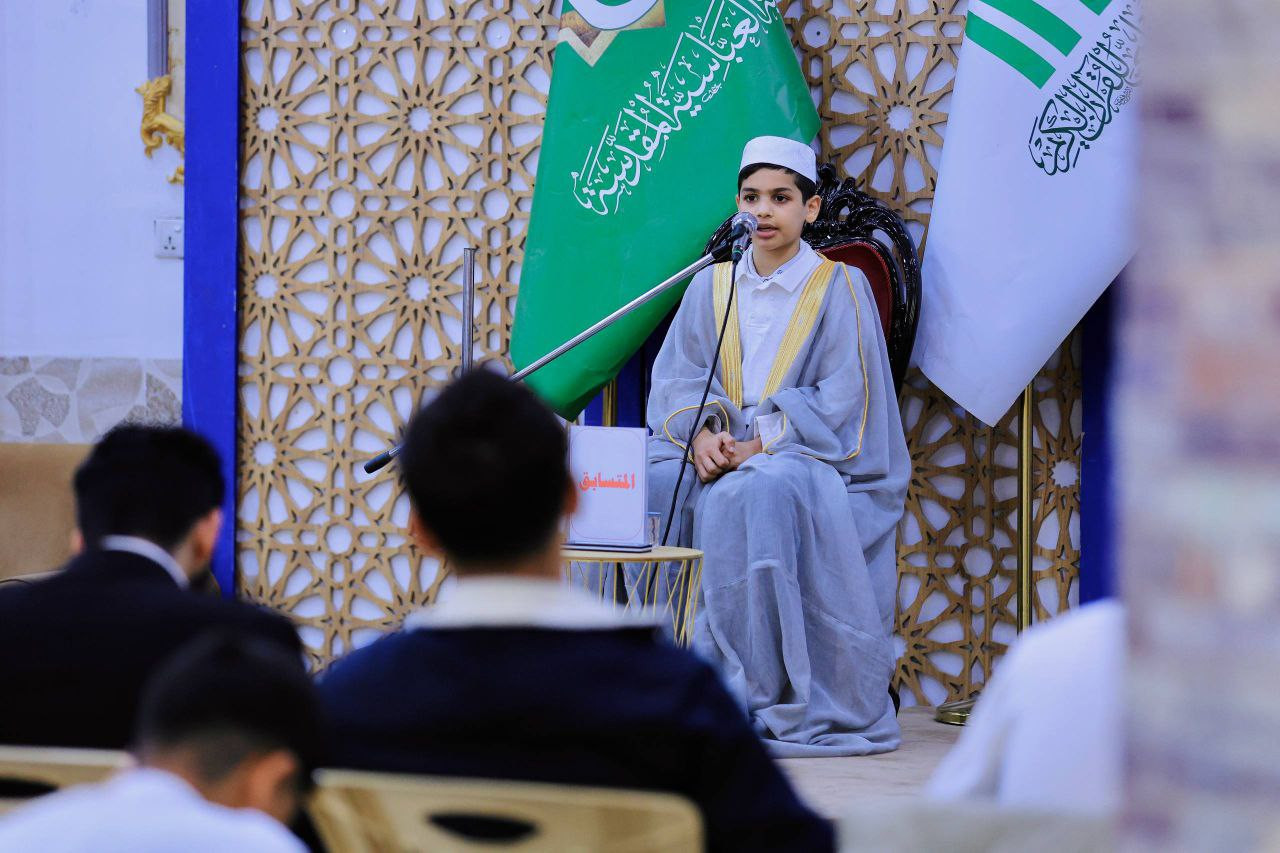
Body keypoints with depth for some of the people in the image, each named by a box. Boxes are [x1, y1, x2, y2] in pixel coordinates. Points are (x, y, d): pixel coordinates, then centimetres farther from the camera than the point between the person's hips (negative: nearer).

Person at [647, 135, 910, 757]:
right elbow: (676, 377, 8)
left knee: (749, 496, -37)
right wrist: (701, 432, -14)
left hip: (812, 465, -4)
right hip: (721, 456, 5)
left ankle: (753, 698, -34)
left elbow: (842, 403, -8)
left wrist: (757, 445, -18)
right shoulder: (710, 289, 13)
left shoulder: (840, 289, 0)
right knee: (646, 483, -26)